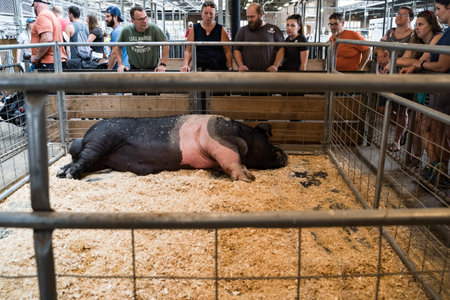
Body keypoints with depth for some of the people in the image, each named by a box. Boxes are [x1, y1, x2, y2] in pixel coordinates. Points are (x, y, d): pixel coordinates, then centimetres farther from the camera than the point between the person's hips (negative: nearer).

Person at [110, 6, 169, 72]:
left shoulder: (153, 28, -11)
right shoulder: (126, 31, -5)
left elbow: (165, 44, -4)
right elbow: (117, 47, 9)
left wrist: (162, 64, -8)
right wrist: (120, 64, 1)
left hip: (152, 69, -1)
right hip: (134, 69, 1)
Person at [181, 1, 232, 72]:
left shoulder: (221, 29, 9)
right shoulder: (194, 29, 10)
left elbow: (227, 51, 6)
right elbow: (188, 51, 7)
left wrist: (230, 68, -5)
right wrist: (186, 65, -9)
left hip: (219, 68, 0)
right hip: (199, 68, 0)